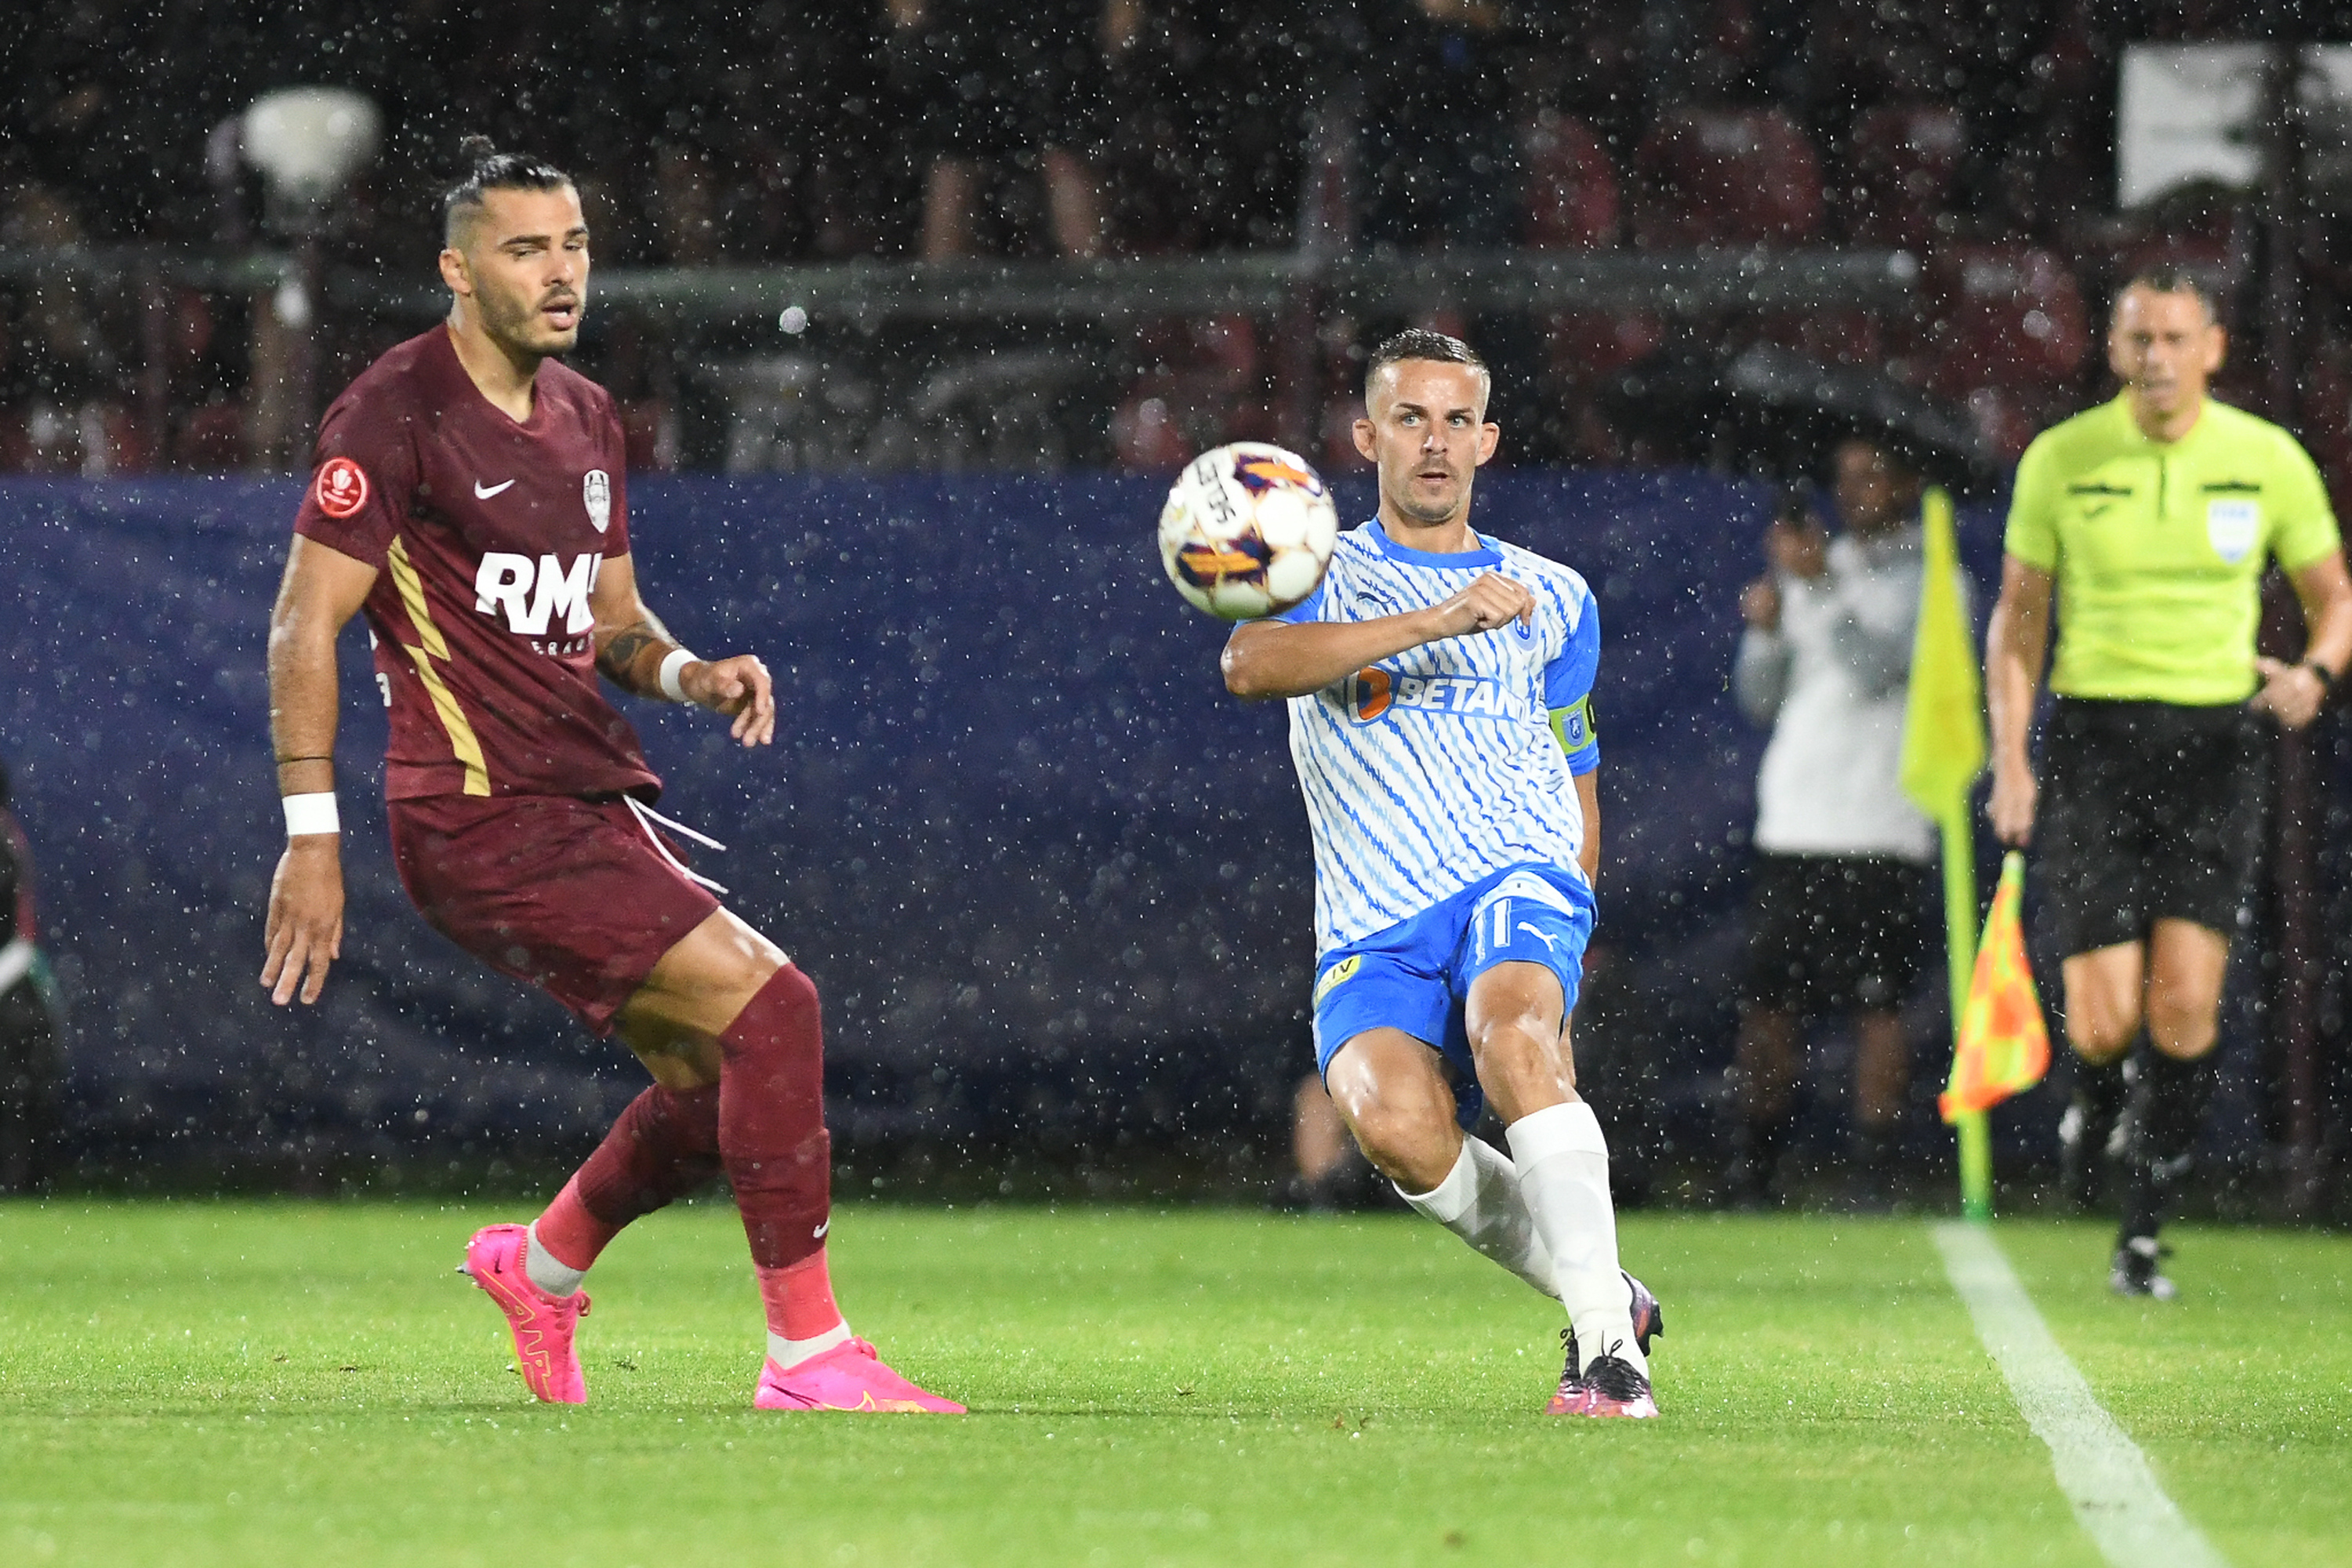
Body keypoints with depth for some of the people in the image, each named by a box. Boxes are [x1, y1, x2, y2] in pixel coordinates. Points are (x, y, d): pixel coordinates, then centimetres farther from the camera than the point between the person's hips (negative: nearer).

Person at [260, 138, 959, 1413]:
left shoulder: (584, 419, 15)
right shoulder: (399, 413, -10)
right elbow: (306, 623, -11)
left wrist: (686, 673, 1)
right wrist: (311, 837, -16)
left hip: (590, 806, 9)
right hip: (482, 819, -9)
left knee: (715, 1067, 12)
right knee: (769, 1001, -17)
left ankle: (540, 1263, 37)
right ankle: (806, 1353, -12)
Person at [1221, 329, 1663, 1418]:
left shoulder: (1553, 600, 21)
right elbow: (1248, 664, -12)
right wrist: (1436, 622, -20)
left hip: (1517, 879, 0)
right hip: (1372, 934, 0)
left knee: (1511, 1031, -35)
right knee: (1392, 1118, -31)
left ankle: (1609, 1340, -37)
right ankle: (1599, 1291, -11)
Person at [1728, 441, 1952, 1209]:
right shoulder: (1816, 571, 18)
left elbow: (1876, 668, -15)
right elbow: (1762, 699, 17)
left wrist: (1822, 587, -19)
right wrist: (1765, 630, -1)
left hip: (1879, 834, -5)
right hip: (1790, 826, 5)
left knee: (1876, 1006, -6)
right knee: (1765, 1005, 3)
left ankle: (1872, 1185, -4)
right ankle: (1750, 1181, 9)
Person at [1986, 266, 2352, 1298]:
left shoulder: (2269, 460, 1)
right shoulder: (2059, 460, 0)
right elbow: (2019, 615, 8)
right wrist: (2011, 760, -2)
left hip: (2214, 747, 0)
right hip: (2094, 738, 0)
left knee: (2185, 999, -11)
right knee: (2104, 1019, -9)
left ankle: (2143, 1232, 3)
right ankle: (2096, 1100, 28)